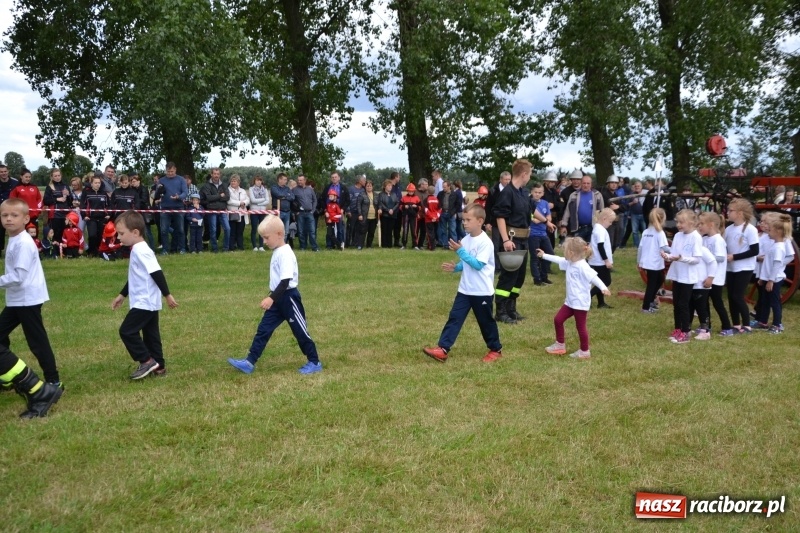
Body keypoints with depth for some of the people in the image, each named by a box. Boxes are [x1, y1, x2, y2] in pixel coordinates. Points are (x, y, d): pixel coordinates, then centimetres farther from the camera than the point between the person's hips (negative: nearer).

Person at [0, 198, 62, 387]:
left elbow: (18, 276, -25)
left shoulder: (23, 243, -20)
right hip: (15, 300, 10)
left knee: (37, 341, -4)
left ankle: (53, 381, 5)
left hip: (28, 300, -10)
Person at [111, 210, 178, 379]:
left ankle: (147, 361, -1)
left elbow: (157, 274, -22)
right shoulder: (137, 250, 15)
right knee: (150, 334, 13)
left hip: (144, 303, -10)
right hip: (148, 302, 10)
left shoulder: (142, 251, -18)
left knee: (127, 331, -7)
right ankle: (158, 366, 18)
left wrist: (167, 295, -22)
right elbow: (135, 278, 25)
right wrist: (122, 295, 30)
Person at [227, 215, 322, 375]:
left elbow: (286, 280, -27)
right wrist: (272, 297, 26)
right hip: (278, 298, 9)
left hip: (289, 297, -9)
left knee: (300, 331, 2)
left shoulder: (285, 254, -20)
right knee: (263, 329, 6)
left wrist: (271, 298, -33)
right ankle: (250, 362, 8)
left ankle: (315, 363, 15)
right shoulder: (277, 252, 10)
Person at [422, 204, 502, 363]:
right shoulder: (465, 240, 5)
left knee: (486, 321, 8)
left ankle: (496, 350, 28)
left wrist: (460, 251, -24)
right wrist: (456, 267, -3)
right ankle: (442, 349, -4)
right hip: (465, 289, 7)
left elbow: (478, 265, -24)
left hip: (482, 291, -7)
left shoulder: (485, 242, -18)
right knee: (454, 317, -1)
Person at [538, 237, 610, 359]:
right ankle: (560, 345, 27)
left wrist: (603, 287, -45)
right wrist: (544, 255, 33)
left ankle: (585, 351, 15)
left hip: (580, 303, -10)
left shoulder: (582, 266, -21)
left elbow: (593, 277, -31)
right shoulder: (569, 263, 7)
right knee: (558, 319, 14)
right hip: (570, 301, 10)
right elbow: (558, 259, 24)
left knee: (580, 326, 1)